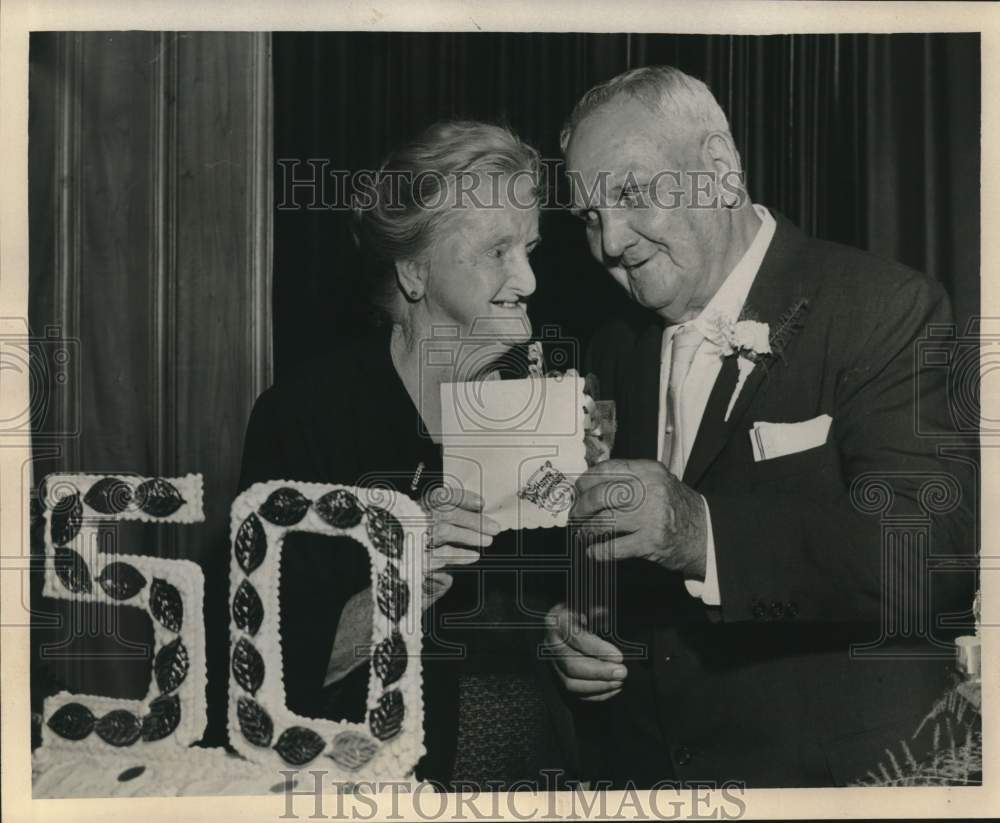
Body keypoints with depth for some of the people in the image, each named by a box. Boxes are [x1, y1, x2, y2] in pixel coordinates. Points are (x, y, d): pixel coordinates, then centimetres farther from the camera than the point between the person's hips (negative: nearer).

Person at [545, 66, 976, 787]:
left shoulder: (884, 311, -15)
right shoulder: (615, 350, 6)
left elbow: (935, 548, -27)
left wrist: (704, 533, -39)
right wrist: (568, 626, -9)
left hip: (833, 775, -5)